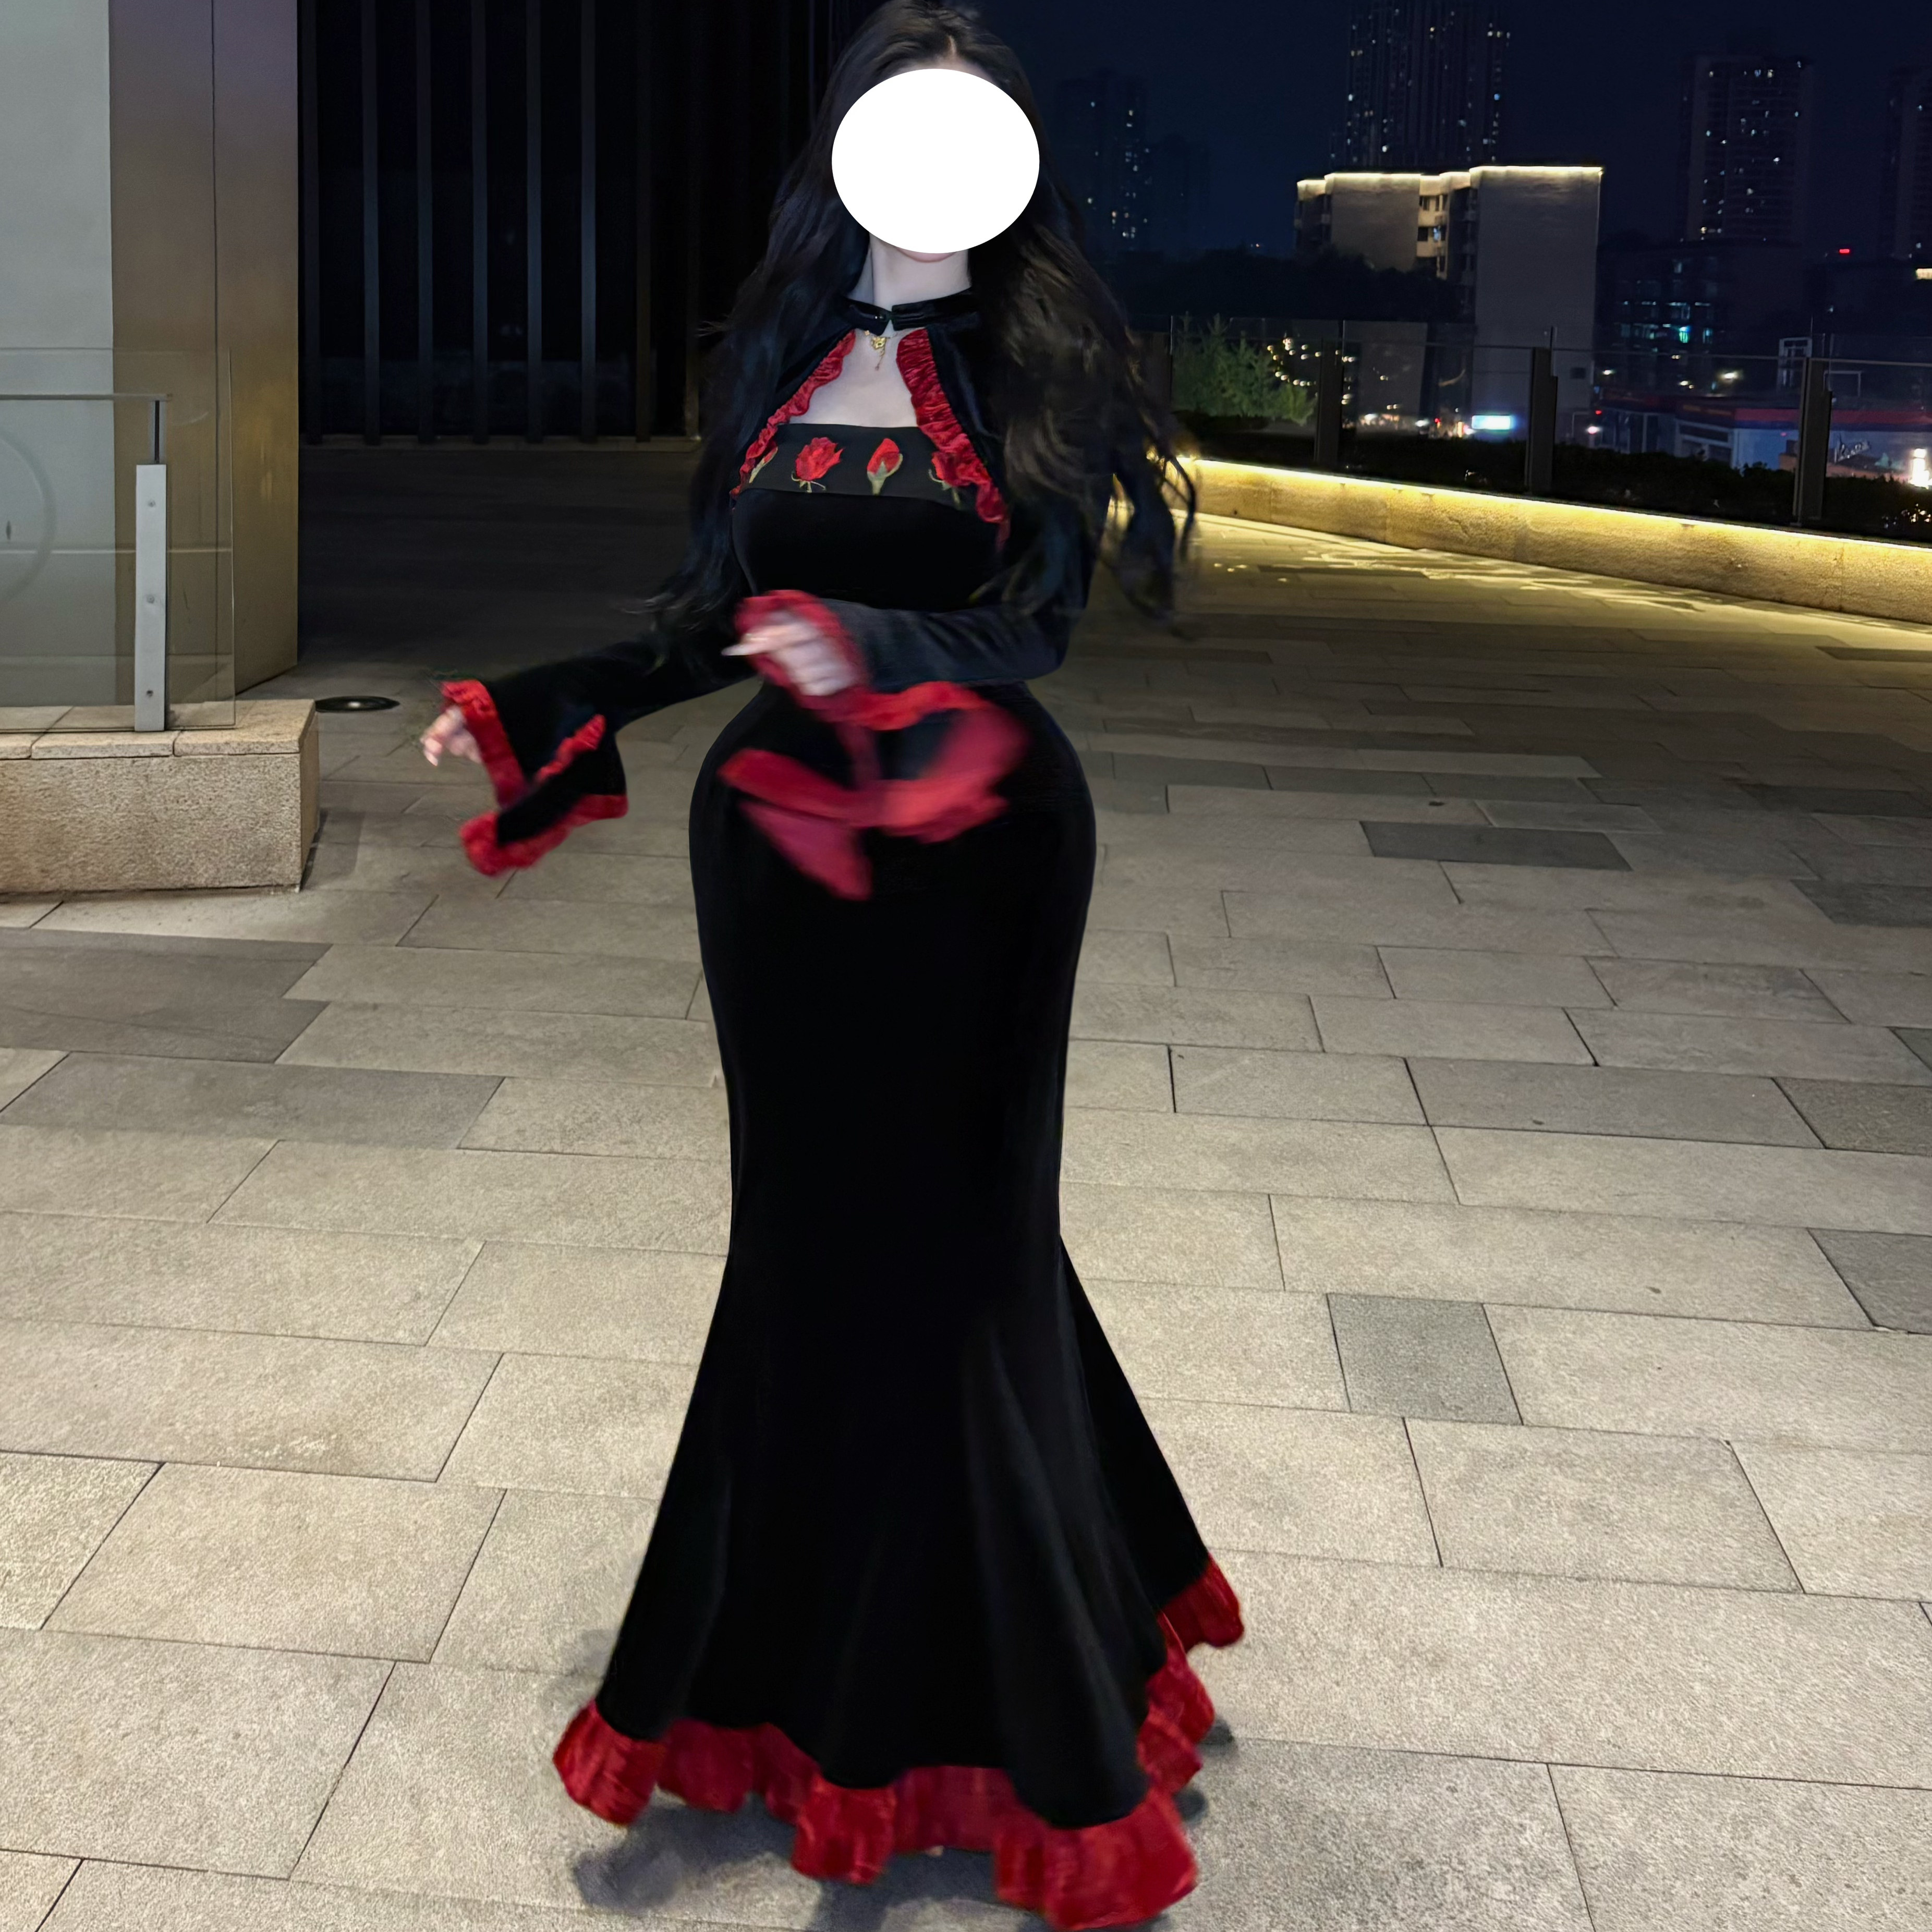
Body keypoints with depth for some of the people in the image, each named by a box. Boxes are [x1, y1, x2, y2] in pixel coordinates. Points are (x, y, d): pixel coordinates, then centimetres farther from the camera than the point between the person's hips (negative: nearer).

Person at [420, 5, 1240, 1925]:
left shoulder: (1039, 365, -5)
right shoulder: (780, 360, 7)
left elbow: (1028, 624, -16)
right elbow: (716, 615, 13)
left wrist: (872, 650, -34)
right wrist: (535, 705, 13)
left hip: (973, 854, -4)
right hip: (780, 835, 4)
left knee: (946, 1229, 2)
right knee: (811, 1220, 12)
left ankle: (999, 1694, 19)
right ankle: (815, 1658, 31)